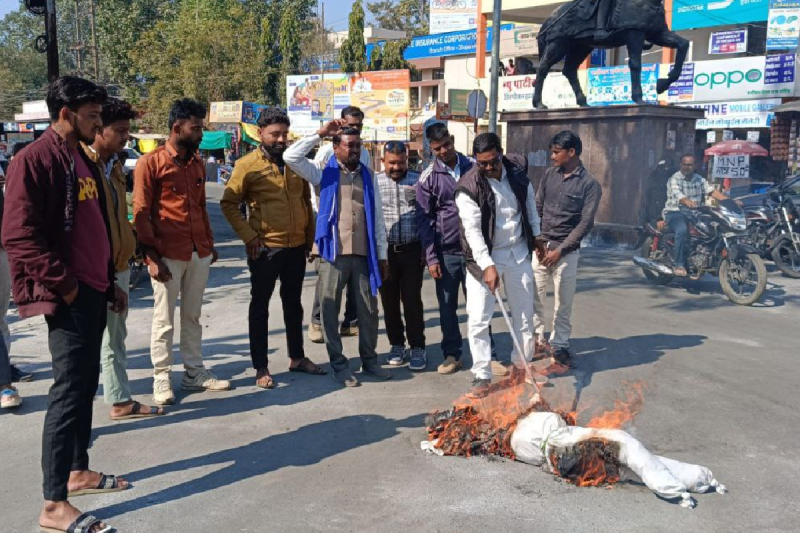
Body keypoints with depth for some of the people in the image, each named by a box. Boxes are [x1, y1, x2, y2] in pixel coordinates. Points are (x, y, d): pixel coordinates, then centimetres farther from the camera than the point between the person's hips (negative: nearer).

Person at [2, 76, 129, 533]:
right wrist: (64, 284, -17)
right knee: (70, 391, -7)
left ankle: (78, 471, 30)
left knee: (86, 385, 16)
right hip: (67, 296, -9)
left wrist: (110, 282, 19)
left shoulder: (84, 160, 14)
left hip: (94, 291, 9)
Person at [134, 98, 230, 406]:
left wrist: (210, 243, 14)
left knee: (192, 317, 13)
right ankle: (162, 380, 12)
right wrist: (152, 256, -13)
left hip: (199, 253, 6)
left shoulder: (198, 164, 14)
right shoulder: (151, 162, -6)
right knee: (164, 320, 3)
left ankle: (194, 372, 22)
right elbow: (141, 213, -9)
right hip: (168, 255, -6)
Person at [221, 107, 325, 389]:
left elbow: (306, 199, 16)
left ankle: (297, 357, 30)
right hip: (265, 249, -5)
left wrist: (310, 234, 9)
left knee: (293, 303, 16)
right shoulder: (248, 164, -7)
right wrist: (248, 236, -14)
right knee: (260, 306, 5)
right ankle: (261, 368, 13)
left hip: (297, 246, 5)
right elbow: (228, 203, -6)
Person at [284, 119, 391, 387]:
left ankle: (369, 360, 25)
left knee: (369, 310, 9)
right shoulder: (324, 172, 4)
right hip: (333, 254, -3)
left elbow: (378, 219, 13)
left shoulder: (367, 176, 13)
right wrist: (320, 133, -9)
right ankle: (338, 364, 16)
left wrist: (382, 255, 10)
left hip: (364, 254, 3)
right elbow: (290, 156, -11)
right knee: (330, 311, 3)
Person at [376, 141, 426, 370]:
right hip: (384, 250, 1)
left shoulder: (418, 181, 2)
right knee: (389, 300, 9)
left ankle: (417, 347, 12)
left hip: (412, 250, -1)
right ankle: (397, 344, 24)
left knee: (412, 300, 1)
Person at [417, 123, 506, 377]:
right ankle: (452, 354, 20)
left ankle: (487, 354, 11)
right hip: (445, 253, 0)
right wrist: (431, 257, -8)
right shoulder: (428, 177, -1)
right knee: (447, 306, 7)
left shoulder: (473, 167, 3)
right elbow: (424, 219, -2)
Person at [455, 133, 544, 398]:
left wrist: (536, 235, 18)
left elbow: (530, 201, 13)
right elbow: (472, 230, -24)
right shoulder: (469, 187, -19)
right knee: (478, 319, -7)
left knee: (525, 315, 12)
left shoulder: (517, 170, -5)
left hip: (518, 252, 4)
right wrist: (488, 265, -31)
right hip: (484, 256, -4)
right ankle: (482, 375, 6)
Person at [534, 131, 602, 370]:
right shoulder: (549, 175, 5)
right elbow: (537, 207, 8)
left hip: (567, 251, -3)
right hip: (540, 245, 3)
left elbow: (585, 223, -11)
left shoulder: (590, 184, -8)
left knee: (564, 303, 4)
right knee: (535, 296, 6)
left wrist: (560, 250, -15)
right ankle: (537, 339, 20)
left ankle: (560, 346, 17)